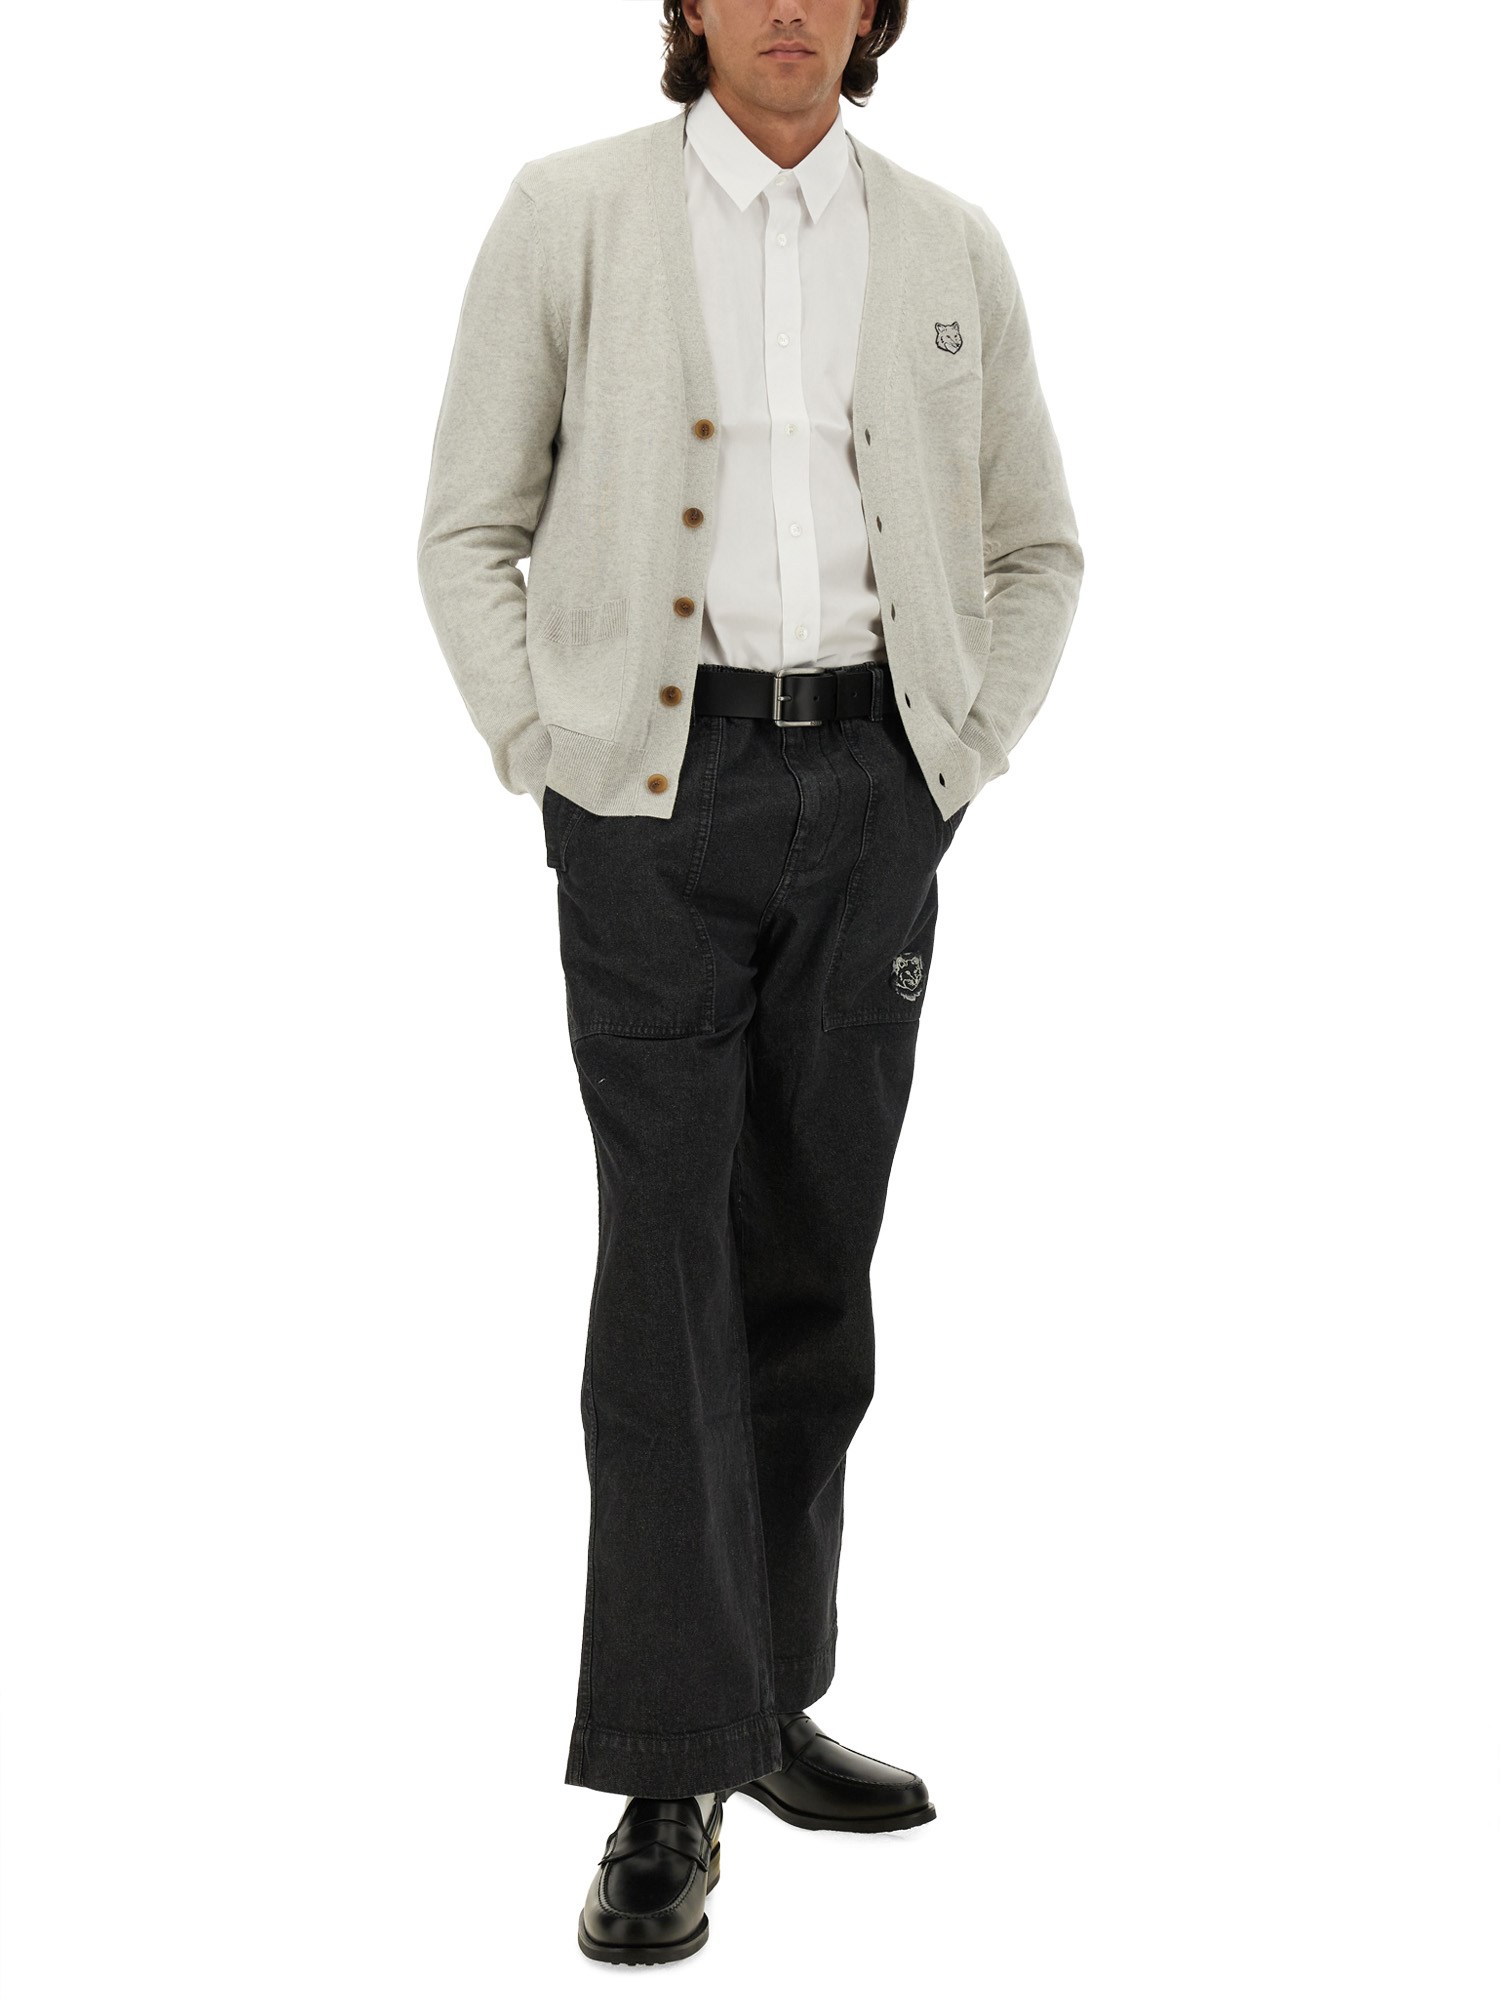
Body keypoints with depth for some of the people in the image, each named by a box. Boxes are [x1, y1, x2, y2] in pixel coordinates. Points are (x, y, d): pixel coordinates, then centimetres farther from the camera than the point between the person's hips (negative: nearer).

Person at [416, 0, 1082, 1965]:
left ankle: (771, 1701, 24)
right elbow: (470, 528, 5)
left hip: (871, 790, 3)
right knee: (669, 1264, -6)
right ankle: (669, 1784, -1)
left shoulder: (949, 245, 10)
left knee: (815, 1266, 10)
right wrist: (540, 758, -4)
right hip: (659, 788, -3)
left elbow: (1038, 545, 18)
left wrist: (963, 760, 7)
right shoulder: (571, 213, 2)